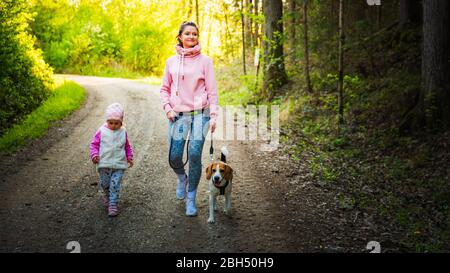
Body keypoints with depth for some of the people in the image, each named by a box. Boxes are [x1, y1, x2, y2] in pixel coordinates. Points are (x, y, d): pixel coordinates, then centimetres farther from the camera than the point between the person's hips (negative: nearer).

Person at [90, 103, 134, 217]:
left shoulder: (123, 132, 3)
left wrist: (129, 157, 7)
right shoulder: (101, 131, -3)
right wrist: (94, 154, -13)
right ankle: (107, 195, 43)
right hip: (104, 164, 0)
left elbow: (127, 146, 15)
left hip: (119, 164, 0)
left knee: (115, 185, -5)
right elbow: (94, 144, 2)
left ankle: (113, 205, 1)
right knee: (104, 183, 12)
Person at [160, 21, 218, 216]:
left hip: (200, 113, -2)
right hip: (177, 115, 2)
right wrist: (167, 107, -2)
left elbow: (212, 90, 1)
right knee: (174, 157, -2)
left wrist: (213, 116, -5)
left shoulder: (205, 61, 2)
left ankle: (191, 199, 7)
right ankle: (182, 178, 34)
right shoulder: (171, 62, 8)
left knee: (195, 155, -8)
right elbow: (164, 89, 14)